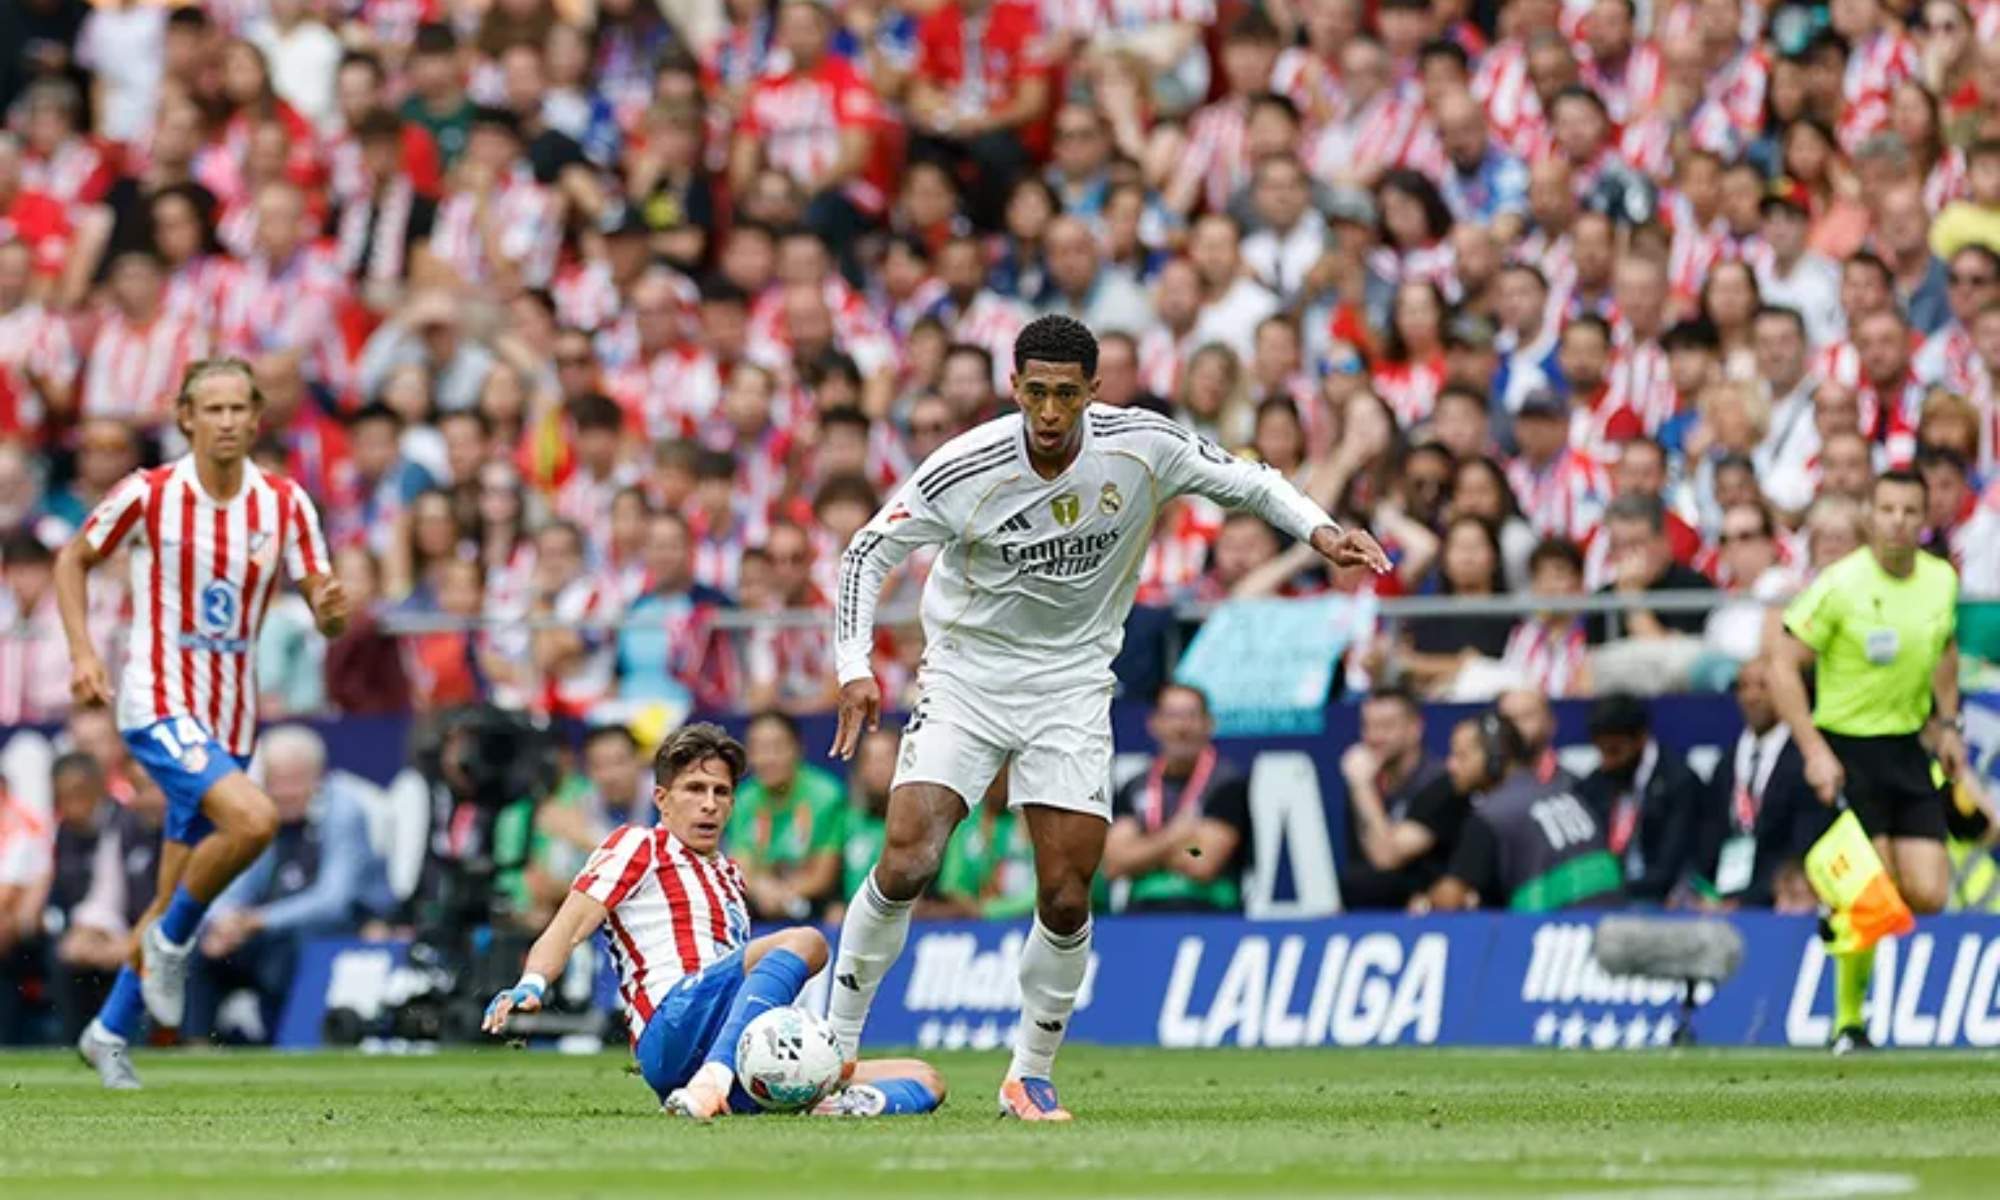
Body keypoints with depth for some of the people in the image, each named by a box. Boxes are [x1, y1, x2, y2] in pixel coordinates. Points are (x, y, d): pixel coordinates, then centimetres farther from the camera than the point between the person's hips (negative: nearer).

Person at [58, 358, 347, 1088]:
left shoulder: (284, 504, -1)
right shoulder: (147, 496, -8)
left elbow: (325, 618, 1)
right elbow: (72, 561, 7)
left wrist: (332, 609, -24)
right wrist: (83, 653, -6)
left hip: (229, 720, 5)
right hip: (159, 705, -5)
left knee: (176, 897, 10)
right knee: (253, 818, -28)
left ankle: (109, 1033, 27)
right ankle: (172, 943, -5)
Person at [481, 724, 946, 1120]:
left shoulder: (729, 877, 33)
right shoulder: (639, 846, 13)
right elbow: (569, 928, 1)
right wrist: (531, 986, -20)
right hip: (672, 1028, -7)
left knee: (925, 1081, -5)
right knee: (804, 941, -30)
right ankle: (709, 1082, -48)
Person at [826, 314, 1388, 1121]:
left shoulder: (1141, 447, -13)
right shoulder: (966, 469, -18)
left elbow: (1240, 479, 4)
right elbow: (868, 551, -7)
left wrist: (1317, 529, -13)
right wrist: (855, 668, -17)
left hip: (1072, 686, 2)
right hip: (966, 677, -2)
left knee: (1066, 901, -5)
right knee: (905, 866, -17)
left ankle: (1030, 1077, 14)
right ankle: (836, 1047, 0)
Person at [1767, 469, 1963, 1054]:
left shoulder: (1942, 580, 1)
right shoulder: (1841, 585, -16)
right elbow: (1783, 666, -13)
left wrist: (1947, 724, 14)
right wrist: (1814, 750, -18)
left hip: (1909, 748, 5)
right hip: (1847, 750, -5)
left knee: (1927, 897, -4)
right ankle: (1848, 1022, 6)